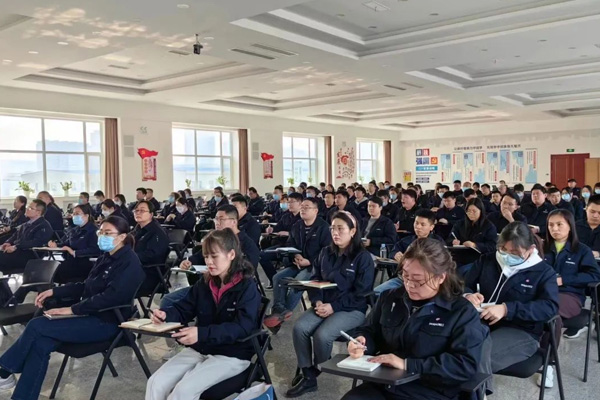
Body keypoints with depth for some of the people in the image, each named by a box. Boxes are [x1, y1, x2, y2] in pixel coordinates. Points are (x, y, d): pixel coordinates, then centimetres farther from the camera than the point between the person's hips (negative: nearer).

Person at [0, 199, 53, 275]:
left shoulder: (44, 226, -7)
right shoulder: (26, 224, 22)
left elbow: (36, 242, -20)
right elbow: (15, 235, 22)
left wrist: (16, 247, -24)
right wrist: (8, 243, 0)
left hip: (29, 255, -9)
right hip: (17, 251, 9)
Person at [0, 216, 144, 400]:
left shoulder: (129, 262, -15)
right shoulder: (107, 258, 13)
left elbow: (111, 297, -26)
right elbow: (86, 287, 20)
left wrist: (72, 309, -25)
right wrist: (54, 291, 8)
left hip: (107, 323, -8)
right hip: (91, 315, 8)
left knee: (37, 325, -14)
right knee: (41, 344, -13)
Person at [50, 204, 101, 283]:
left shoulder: (93, 231, -5)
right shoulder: (73, 230, 23)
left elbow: (95, 250, -18)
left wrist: (75, 253, -23)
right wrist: (55, 245, -4)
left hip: (84, 265, -7)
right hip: (70, 262, 7)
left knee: (55, 270, -26)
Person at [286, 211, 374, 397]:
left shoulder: (363, 257, -6)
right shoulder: (325, 253, 11)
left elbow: (361, 293, -11)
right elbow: (314, 280, 11)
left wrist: (334, 306, -18)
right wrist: (317, 301, -10)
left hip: (352, 309, -5)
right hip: (324, 305, 5)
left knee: (321, 335, -28)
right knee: (299, 328, -21)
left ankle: (318, 371, 4)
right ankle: (308, 377, -7)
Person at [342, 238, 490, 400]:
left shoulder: (462, 312, -2)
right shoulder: (390, 298, 13)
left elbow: (467, 364, -13)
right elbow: (370, 331, 25)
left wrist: (407, 364, -17)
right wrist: (361, 342, -2)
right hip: (383, 386, 3)